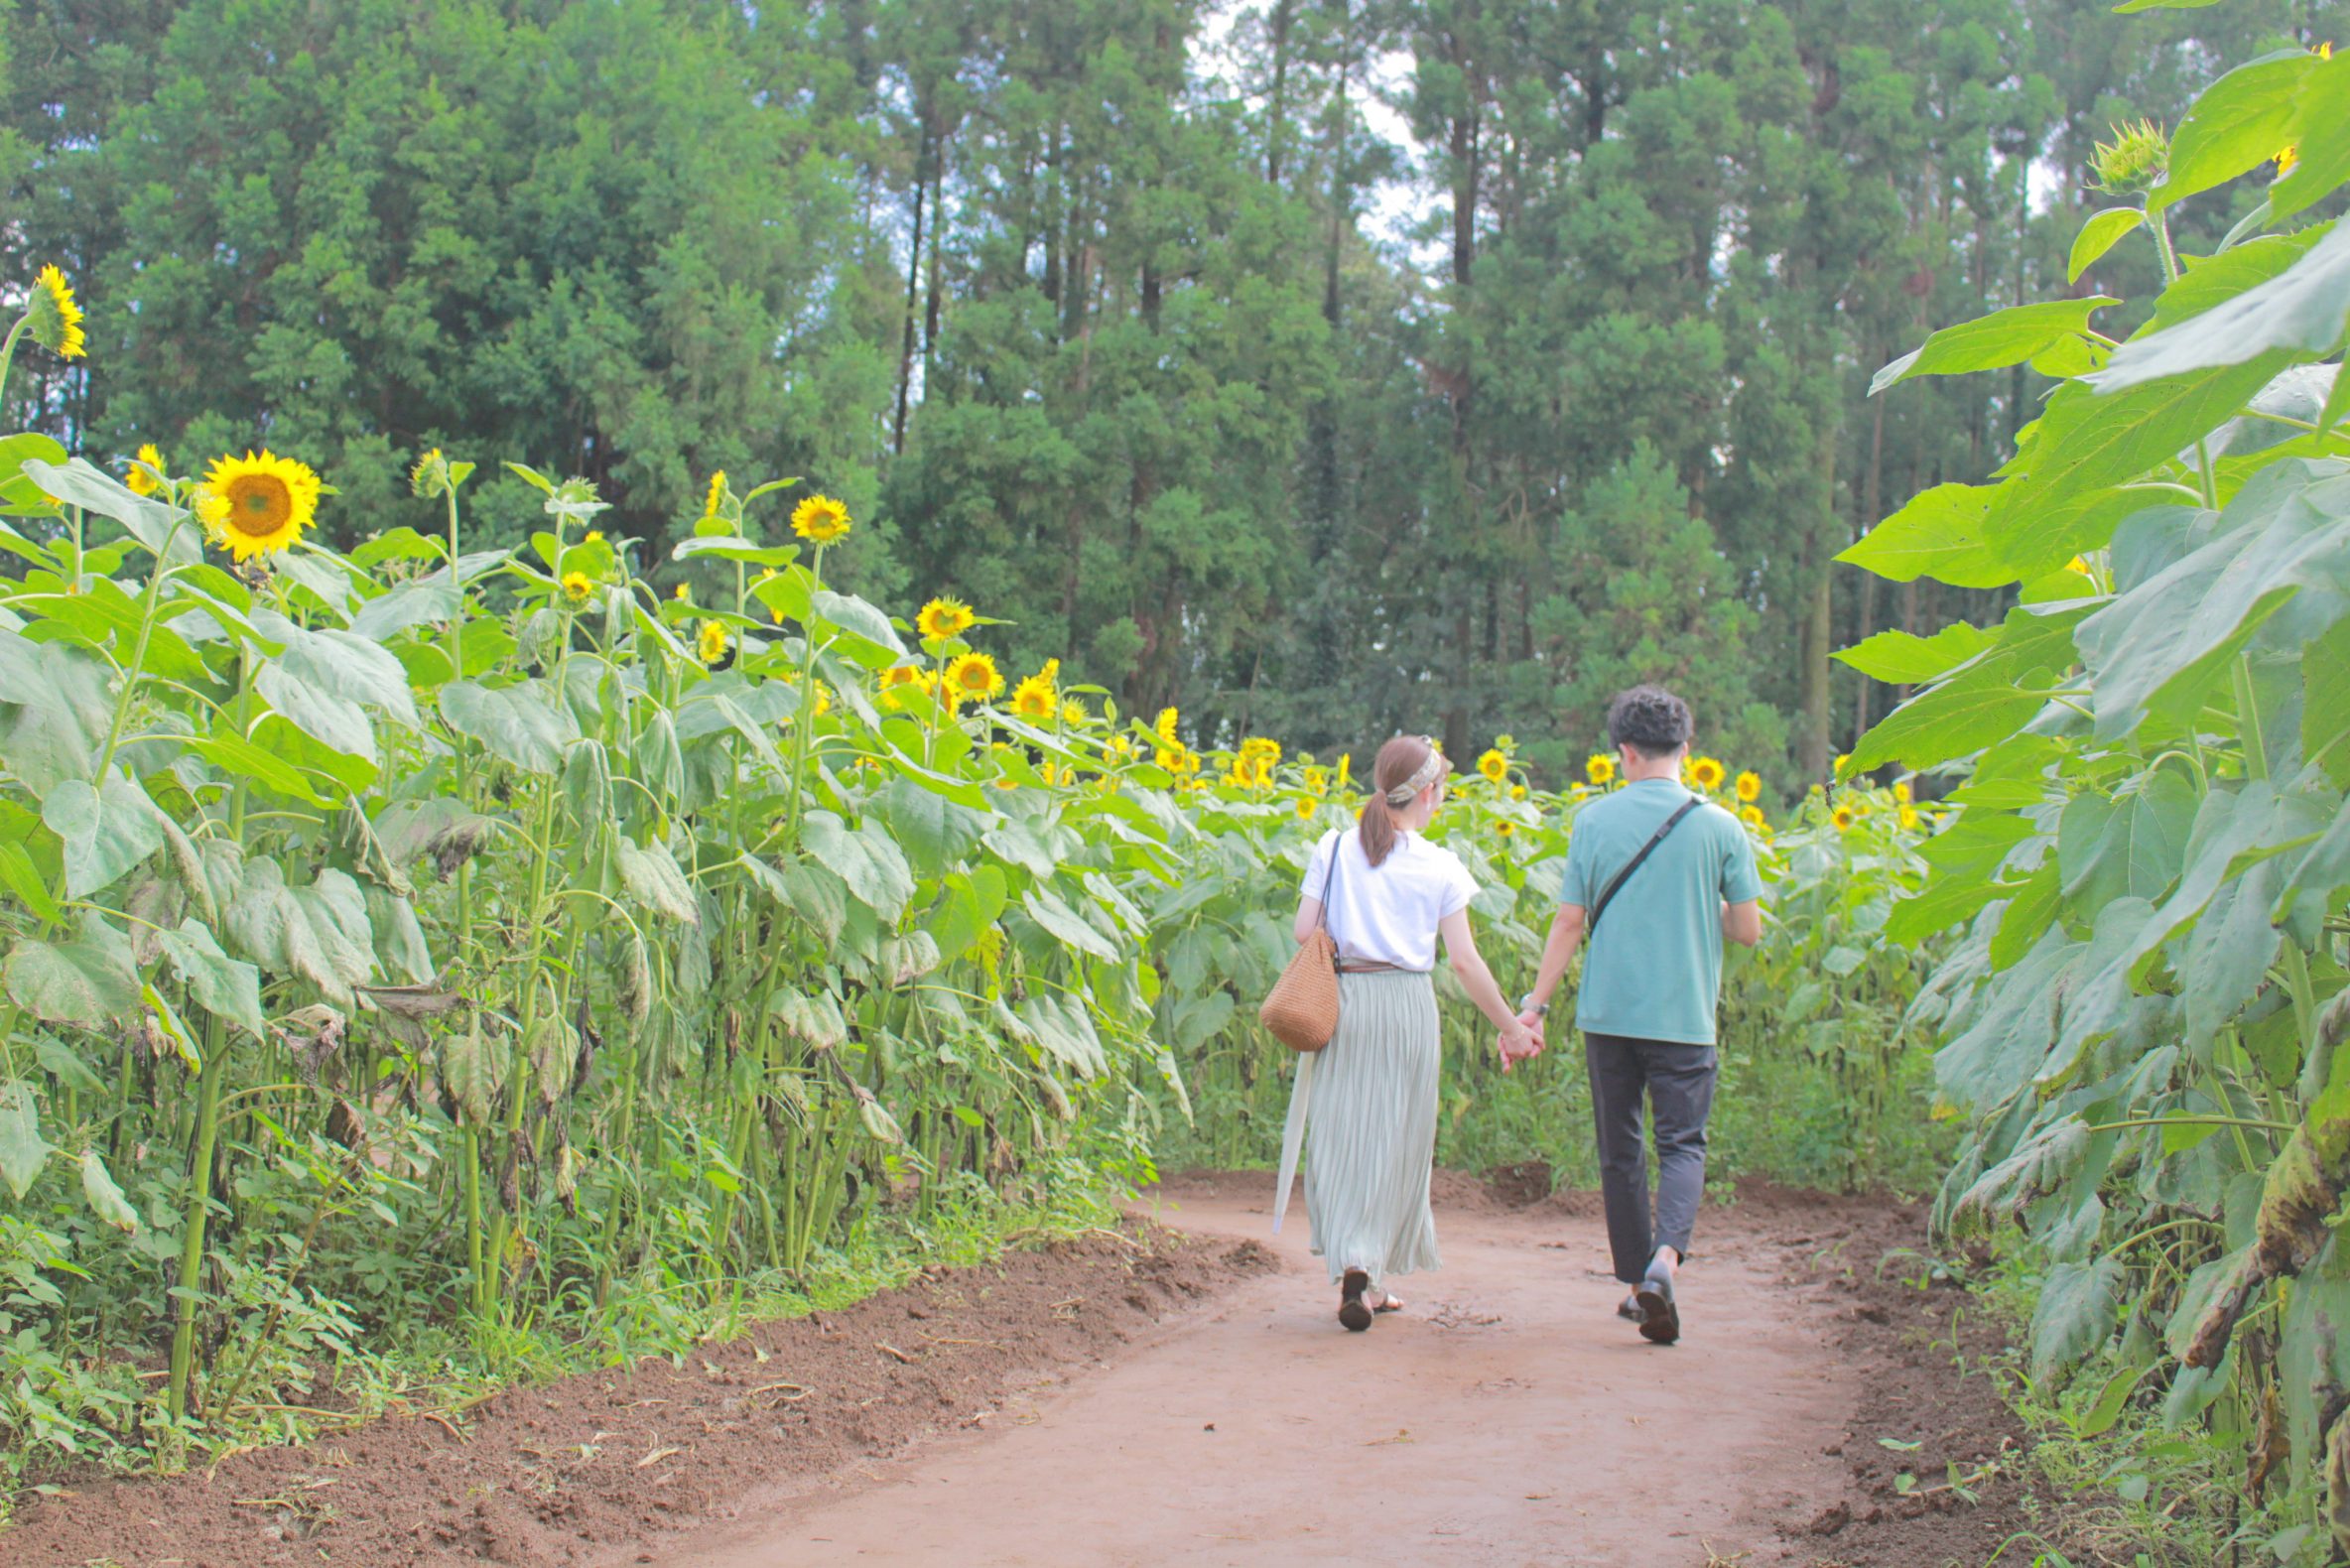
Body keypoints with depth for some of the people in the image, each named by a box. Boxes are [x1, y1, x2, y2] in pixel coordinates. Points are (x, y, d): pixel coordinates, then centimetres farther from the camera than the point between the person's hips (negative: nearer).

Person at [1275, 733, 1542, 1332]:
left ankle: (1353, 1266, -2)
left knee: (1340, 1133, 7)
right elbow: (1464, 960, -3)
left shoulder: (1334, 847, 3)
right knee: (1394, 1140, 8)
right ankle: (1367, 1270, 2)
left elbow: (1303, 930, -2)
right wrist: (1511, 1028, 5)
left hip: (1341, 1000, 1)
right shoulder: (1441, 867, -2)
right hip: (1408, 1003, -1)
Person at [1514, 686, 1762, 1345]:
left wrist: (1534, 1003, 5)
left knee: (1619, 1151, 13)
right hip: (1685, 1014, -1)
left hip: (1608, 1012, 1)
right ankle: (1665, 1257, -23)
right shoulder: (1720, 827, -3)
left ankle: (1638, 1280, 21)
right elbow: (1748, 930, 0)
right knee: (1682, 1143, 2)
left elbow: (1569, 923, -1)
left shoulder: (1594, 821, -1)